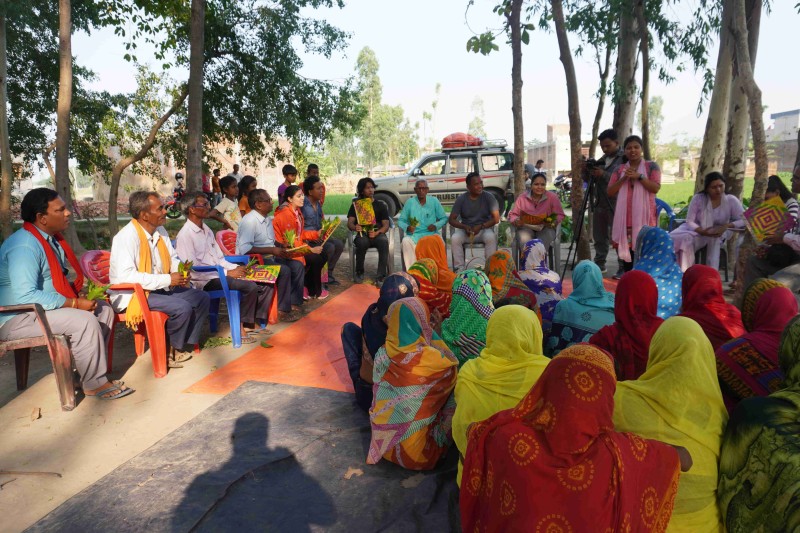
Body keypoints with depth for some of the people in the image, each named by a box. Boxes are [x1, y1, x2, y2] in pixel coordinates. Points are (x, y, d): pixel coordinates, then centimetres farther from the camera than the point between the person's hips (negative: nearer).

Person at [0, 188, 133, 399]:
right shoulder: (24, 246, -23)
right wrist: (74, 303, -25)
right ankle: (95, 384, -14)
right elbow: (25, 296, -30)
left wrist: (80, 293, 0)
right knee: (85, 321, -28)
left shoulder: (52, 239, 9)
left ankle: (93, 371, 6)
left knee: (104, 310, 2)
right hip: (17, 319, -10)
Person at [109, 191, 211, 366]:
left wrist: (180, 272, -8)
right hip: (132, 294, -9)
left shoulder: (160, 231, 5)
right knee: (182, 308, -26)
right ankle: (174, 351, -2)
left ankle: (187, 345, 5)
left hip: (160, 288, 9)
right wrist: (167, 279, -28)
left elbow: (173, 258, 17)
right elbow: (125, 275, -31)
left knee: (202, 298, -1)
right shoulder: (127, 237, -21)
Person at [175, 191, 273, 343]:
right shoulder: (185, 235, -12)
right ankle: (243, 326, -11)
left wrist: (236, 268, -1)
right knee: (250, 286, -27)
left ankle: (255, 323, 1)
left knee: (265, 283, -4)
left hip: (219, 273, 9)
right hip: (205, 281, -8)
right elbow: (193, 270, -18)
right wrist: (228, 273, -18)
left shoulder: (206, 230, 16)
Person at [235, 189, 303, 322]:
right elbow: (244, 249, -27)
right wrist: (271, 250, -26)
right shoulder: (249, 221, -18)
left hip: (268, 257, 9)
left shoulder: (268, 219, 12)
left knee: (298, 266, -4)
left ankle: (293, 303, 1)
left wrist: (281, 247, 5)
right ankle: (282, 311, -16)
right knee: (284, 271, -27)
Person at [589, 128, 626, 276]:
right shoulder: (602, 159, 16)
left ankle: (623, 268, 2)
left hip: (616, 205, -7)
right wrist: (588, 170, -1)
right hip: (599, 203, 7)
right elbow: (591, 179, 19)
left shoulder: (624, 158, -4)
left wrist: (603, 174, -23)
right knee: (599, 236, 12)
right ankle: (599, 265, 23)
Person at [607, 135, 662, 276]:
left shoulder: (651, 166, 7)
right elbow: (610, 192, 6)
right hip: (625, 215, 3)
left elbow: (656, 188, -6)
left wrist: (639, 176, -14)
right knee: (626, 245, 1)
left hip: (644, 215, -3)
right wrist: (624, 179, -7)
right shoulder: (620, 169, 14)